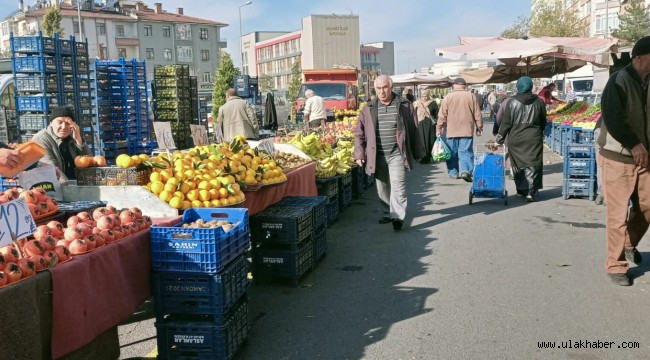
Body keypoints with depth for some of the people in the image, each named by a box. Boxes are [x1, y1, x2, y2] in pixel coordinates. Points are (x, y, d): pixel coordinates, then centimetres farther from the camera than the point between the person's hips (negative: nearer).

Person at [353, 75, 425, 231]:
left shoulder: (404, 106, 1)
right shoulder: (369, 109, 6)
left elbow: (414, 130, 4)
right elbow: (359, 133, 8)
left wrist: (418, 152, 6)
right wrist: (359, 154, 1)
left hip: (397, 155, -3)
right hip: (377, 156, 3)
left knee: (398, 186, -11)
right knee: (382, 188, 12)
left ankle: (398, 217, -10)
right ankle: (387, 213, 27)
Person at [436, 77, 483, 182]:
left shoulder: (448, 97, 0)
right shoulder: (471, 96, 2)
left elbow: (442, 115, 1)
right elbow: (477, 114, 5)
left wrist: (439, 129, 8)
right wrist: (479, 128, 14)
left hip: (452, 131, 0)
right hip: (467, 130, 0)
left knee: (452, 152, 10)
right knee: (466, 152, 0)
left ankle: (453, 172, 15)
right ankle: (465, 170, -17)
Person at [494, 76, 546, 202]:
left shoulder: (511, 102, -5)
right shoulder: (538, 102, 1)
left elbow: (505, 123, -5)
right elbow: (543, 122, 10)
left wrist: (499, 139, 0)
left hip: (515, 139, 0)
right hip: (534, 139, 1)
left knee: (518, 165, 12)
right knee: (532, 165, 1)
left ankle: (521, 189, 19)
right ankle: (531, 192, -5)